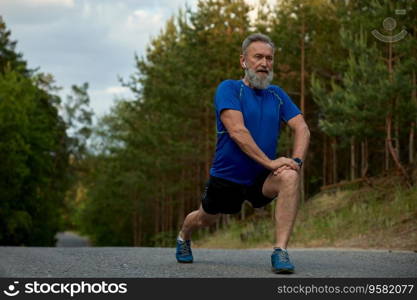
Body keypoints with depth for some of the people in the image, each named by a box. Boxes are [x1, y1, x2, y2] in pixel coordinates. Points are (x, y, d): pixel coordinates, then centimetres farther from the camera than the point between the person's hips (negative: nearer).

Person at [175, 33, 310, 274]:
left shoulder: (277, 95, 3)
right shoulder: (229, 89, -13)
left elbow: (302, 129, -4)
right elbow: (237, 131, -26)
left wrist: (297, 160, -24)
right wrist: (269, 162, -32)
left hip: (261, 179, 2)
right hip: (226, 178, -2)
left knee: (290, 176, -30)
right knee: (205, 219, 20)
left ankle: (280, 252, -32)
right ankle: (183, 238, 59)